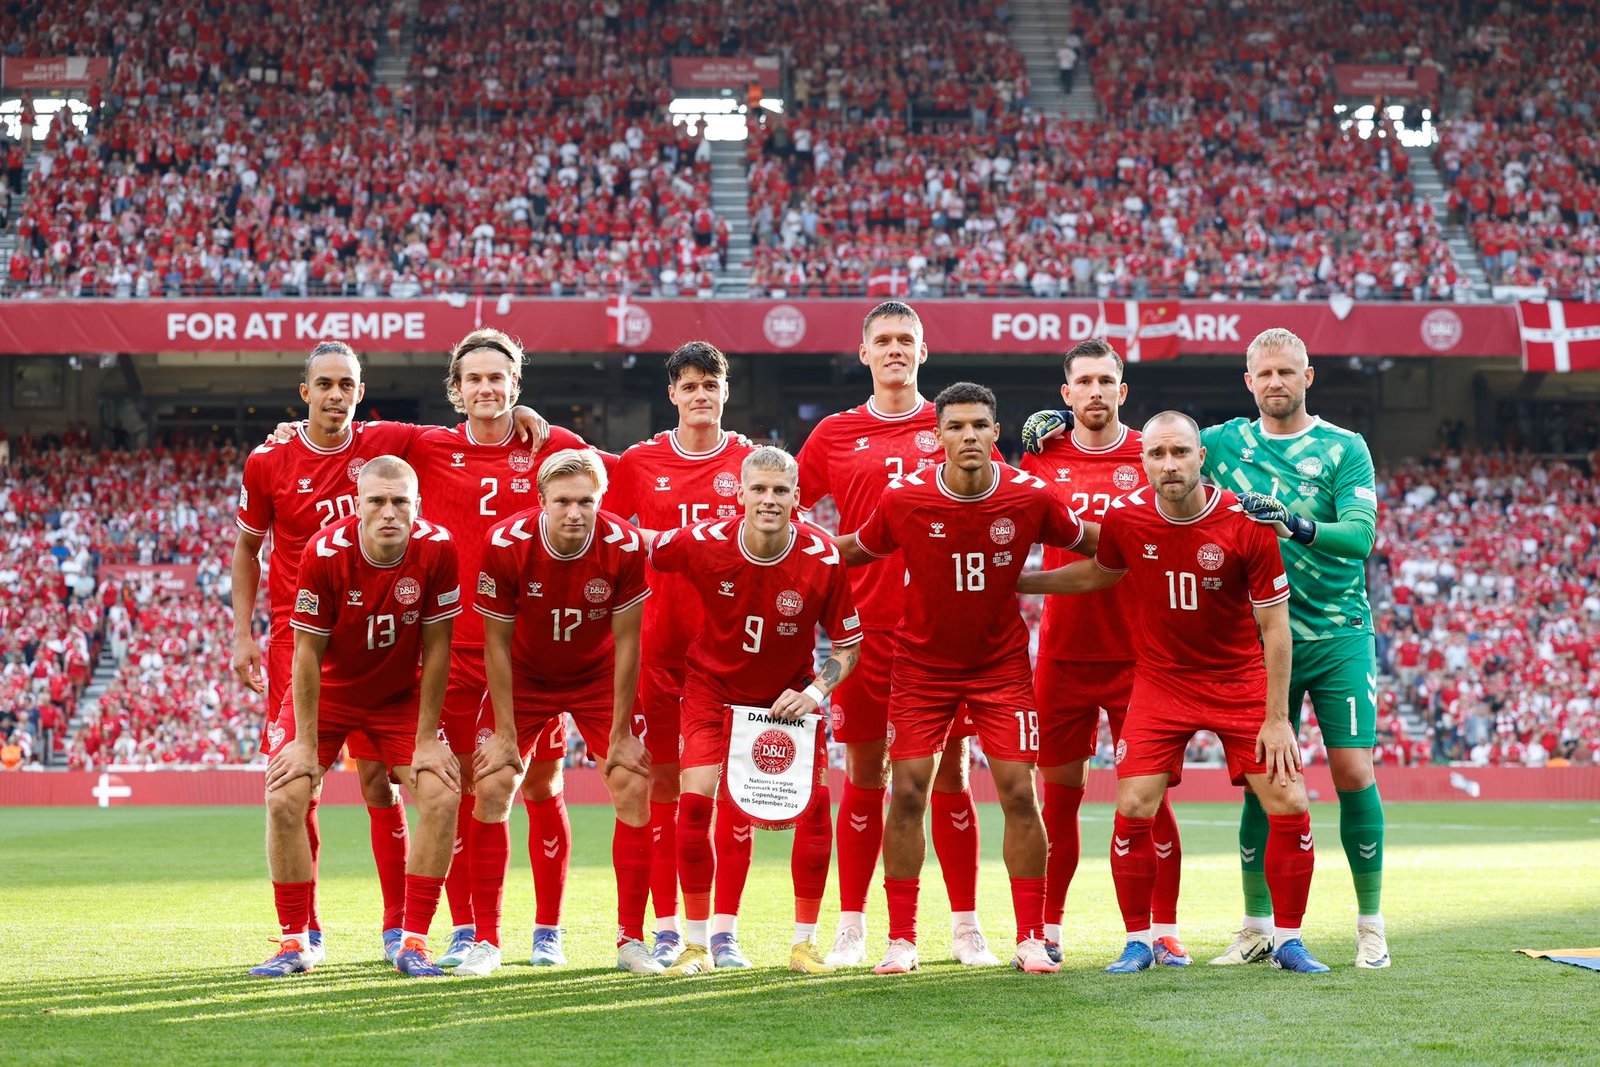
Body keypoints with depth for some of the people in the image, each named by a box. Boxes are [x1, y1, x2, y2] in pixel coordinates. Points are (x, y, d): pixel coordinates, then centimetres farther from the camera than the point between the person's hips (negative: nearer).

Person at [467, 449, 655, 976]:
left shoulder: (625, 547, -25)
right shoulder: (505, 544, -26)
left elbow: (626, 642, -14)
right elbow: (497, 642, -16)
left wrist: (621, 731, -12)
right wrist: (504, 731, -15)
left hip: (599, 677, 1)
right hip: (525, 677, 0)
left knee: (634, 789, -10)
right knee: (492, 789, -12)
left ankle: (632, 940, 0)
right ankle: (486, 940, -3)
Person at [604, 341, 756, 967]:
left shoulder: (751, 462, 5)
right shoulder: (640, 463, 5)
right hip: (659, 639, 0)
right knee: (661, 780, 1)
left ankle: (725, 930, 5)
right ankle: (666, 928, 8)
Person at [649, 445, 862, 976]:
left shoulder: (823, 558, -21)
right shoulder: (702, 543, -23)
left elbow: (848, 644, -9)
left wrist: (815, 691, -23)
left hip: (788, 690, 1)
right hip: (713, 684, -1)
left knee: (815, 801, -11)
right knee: (696, 799, -16)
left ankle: (804, 943, 4)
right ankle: (698, 945, -2)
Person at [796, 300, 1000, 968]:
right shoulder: (835, 435, 8)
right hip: (866, 629, 0)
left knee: (950, 774, 2)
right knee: (864, 775, 3)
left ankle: (966, 927, 8)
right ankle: (852, 930, 9)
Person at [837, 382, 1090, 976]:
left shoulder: (1031, 498, -13)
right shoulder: (904, 499, -14)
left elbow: (1091, 544, 5)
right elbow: (856, 550, 3)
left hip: (1002, 662, 0)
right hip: (921, 663, 0)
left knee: (1019, 792, -6)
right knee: (907, 792, -6)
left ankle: (1031, 938, 3)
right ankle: (901, 938, 4)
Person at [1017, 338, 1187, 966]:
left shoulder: (1150, 457, 0)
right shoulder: (1042, 458, 5)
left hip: (1136, 651, -2)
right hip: (1062, 652, 2)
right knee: (1059, 792, 6)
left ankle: (1163, 930, 4)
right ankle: (1047, 929, 14)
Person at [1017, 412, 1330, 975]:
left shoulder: (1245, 524, -18)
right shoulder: (1125, 517, -10)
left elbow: (1275, 626, -11)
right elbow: (1099, 573, 15)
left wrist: (1276, 717, -12)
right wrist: (1017, 581, 15)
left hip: (1241, 683, -1)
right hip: (1160, 680, 1)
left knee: (1289, 808, -8)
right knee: (1133, 809, -11)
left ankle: (1287, 941, 8)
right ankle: (1138, 942, 6)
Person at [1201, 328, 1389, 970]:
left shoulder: (1345, 449, -2)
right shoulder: (1226, 443, 7)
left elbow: (1359, 536, -14)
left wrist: (1296, 525, -32)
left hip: (1338, 637, -2)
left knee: (1353, 772, -8)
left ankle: (1371, 924, 3)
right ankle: (1257, 928, 11)